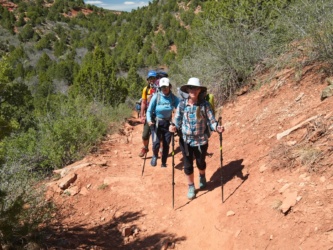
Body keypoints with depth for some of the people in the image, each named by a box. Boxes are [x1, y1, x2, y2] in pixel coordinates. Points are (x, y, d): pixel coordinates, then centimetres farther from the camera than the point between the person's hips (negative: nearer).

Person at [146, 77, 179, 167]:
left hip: (167, 123, 2)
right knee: (156, 143, -16)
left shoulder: (173, 98, -8)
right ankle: (155, 156, 18)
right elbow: (149, 110, -8)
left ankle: (164, 163, 28)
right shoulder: (156, 97, -13)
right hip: (156, 122, -2)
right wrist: (149, 120, -25)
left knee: (166, 145, 6)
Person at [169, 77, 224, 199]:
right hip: (186, 141, 0)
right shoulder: (182, 105, -7)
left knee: (201, 163, 18)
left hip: (201, 140, 0)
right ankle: (191, 187, 31)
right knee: (188, 165, 8)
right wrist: (173, 127, -25)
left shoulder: (205, 105, -10)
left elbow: (211, 120, -8)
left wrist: (217, 128, -28)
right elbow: (177, 122, -4)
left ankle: (202, 177, 53)